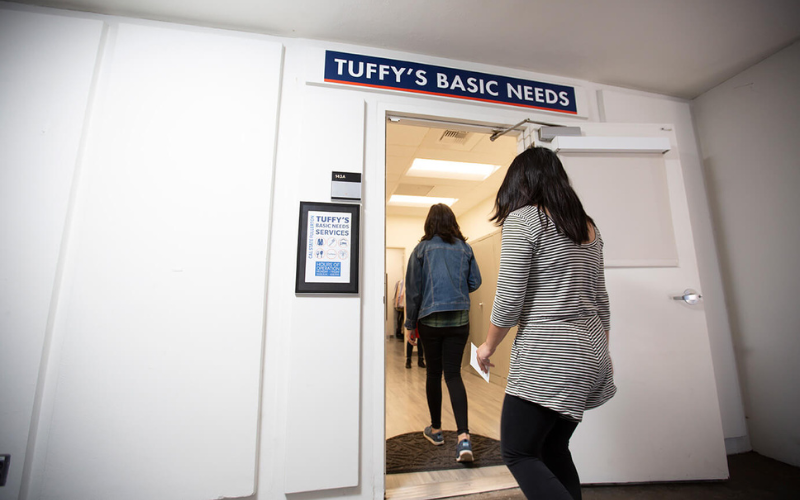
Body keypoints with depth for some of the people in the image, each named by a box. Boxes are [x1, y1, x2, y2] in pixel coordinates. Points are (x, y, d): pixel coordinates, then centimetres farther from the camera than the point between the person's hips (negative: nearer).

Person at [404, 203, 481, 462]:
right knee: (453, 374, 7)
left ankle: (435, 430, 30)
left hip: (431, 319, -2)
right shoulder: (464, 248, 3)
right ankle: (464, 436, -3)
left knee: (434, 373, 13)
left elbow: (413, 288, -3)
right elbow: (475, 282, 7)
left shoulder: (422, 249, -4)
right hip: (459, 319, 2)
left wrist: (410, 323, 5)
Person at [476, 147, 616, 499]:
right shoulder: (587, 226, 13)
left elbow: (508, 300, -15)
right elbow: (600, 299, 16)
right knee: (554, 450, 20)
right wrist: (602, 354, 25)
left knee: (518, 454, 5)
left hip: (547, 358, -8)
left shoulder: (523, 219, -10)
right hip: (591, 356, 9)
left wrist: (488, 345, 1)